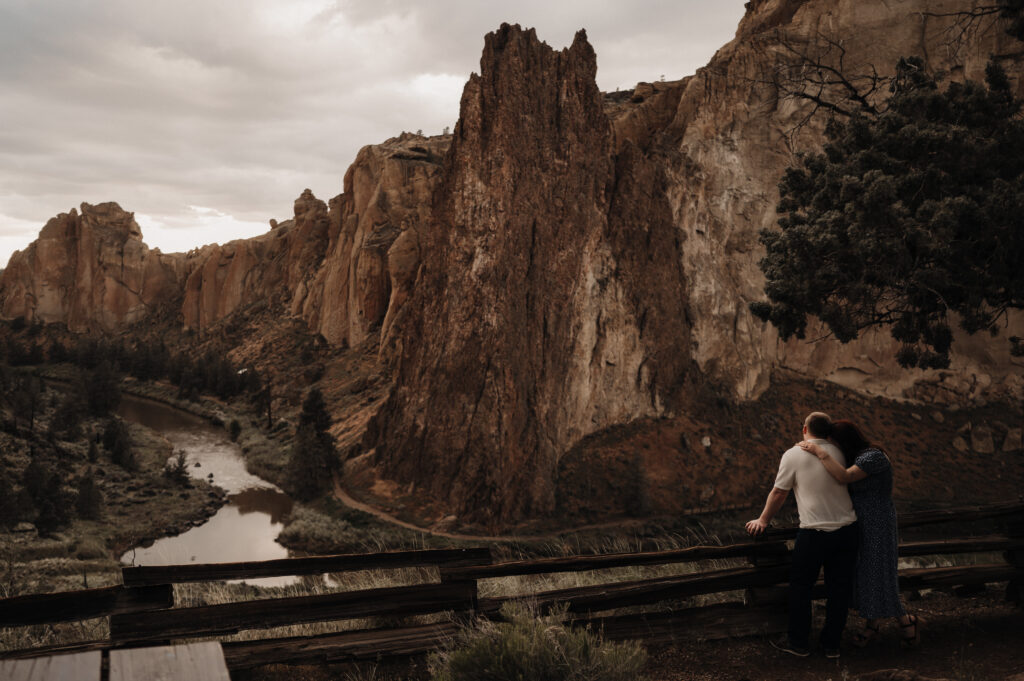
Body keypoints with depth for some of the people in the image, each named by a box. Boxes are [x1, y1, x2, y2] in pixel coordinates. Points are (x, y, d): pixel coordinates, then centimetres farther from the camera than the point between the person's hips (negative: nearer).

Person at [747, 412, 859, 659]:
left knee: (800, 587, 11)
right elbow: (847, 482, 17)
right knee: (839, 589, 12)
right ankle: (831, 644, 22)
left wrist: (763, 521, 12)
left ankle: (799, 643, 19)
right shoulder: (838, 453, 6)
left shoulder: (794, 455, -5)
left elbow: (779, 493, -1)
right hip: (846, 529, 4)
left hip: (815, 533, -4)